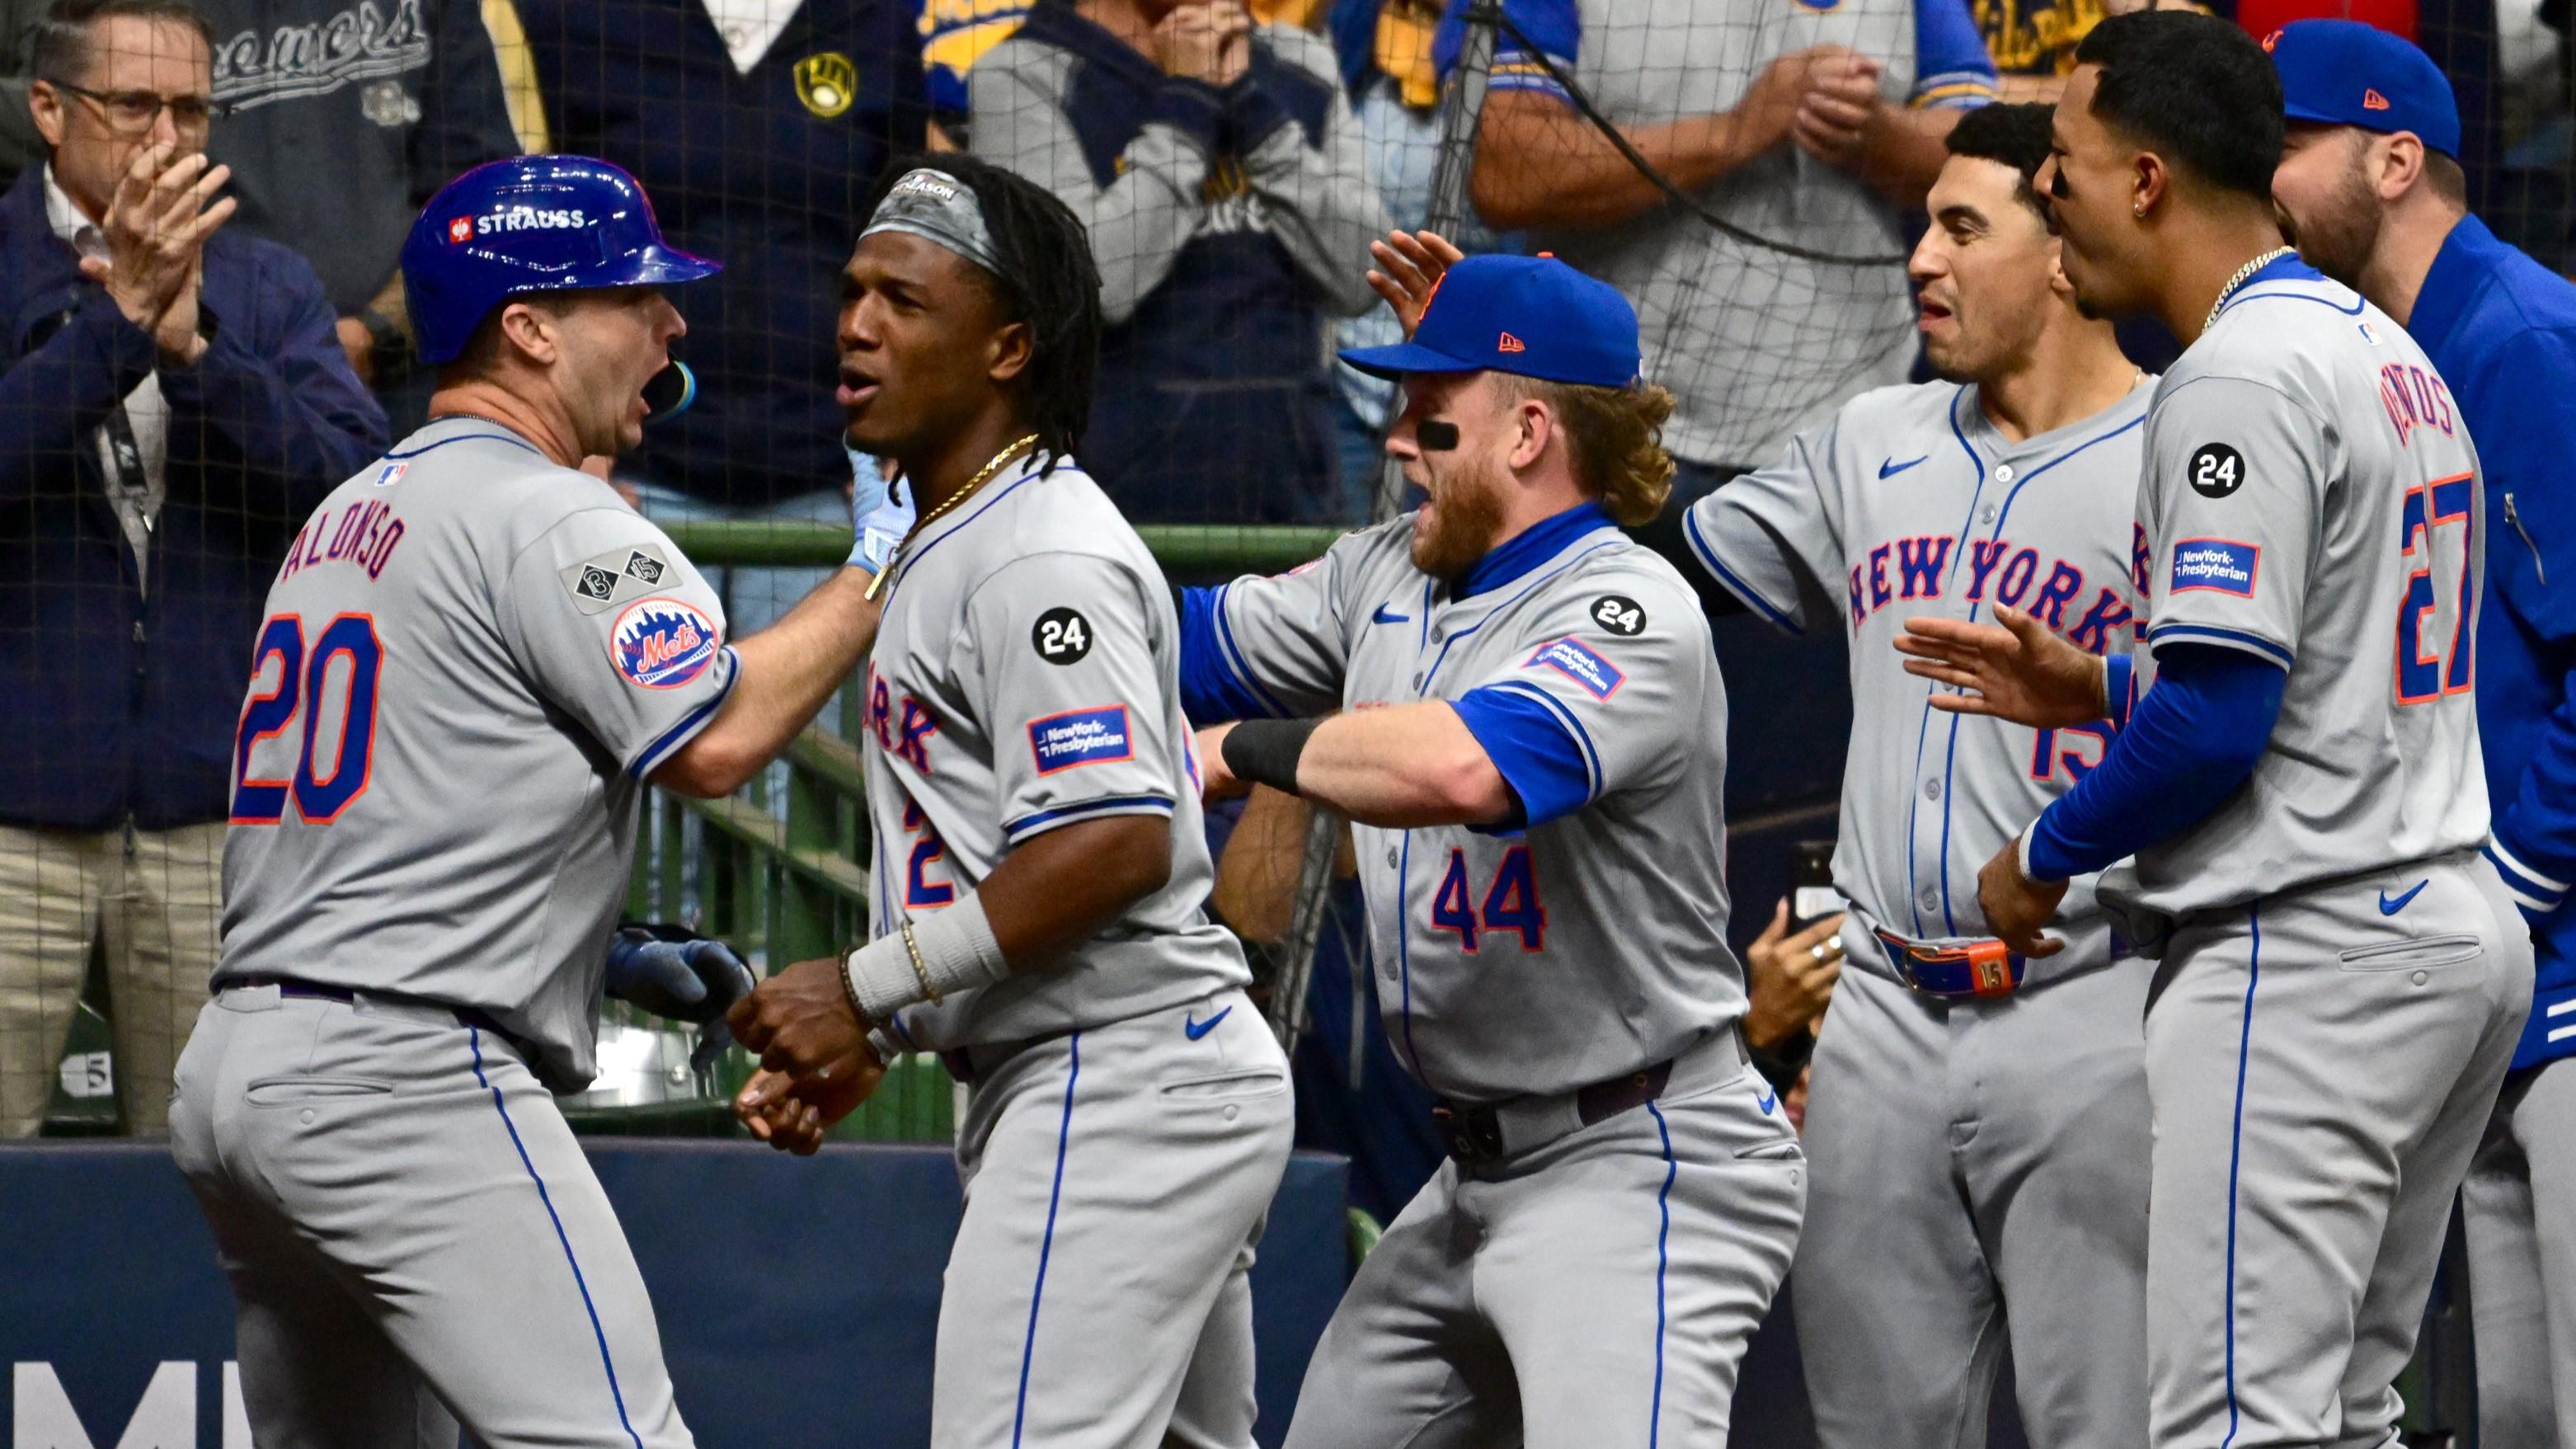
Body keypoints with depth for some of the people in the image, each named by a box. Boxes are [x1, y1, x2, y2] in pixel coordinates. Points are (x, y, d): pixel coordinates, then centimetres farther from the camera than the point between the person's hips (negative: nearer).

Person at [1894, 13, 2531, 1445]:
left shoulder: (2243, 375, -14)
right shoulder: (2395, 356, 17)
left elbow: (2220, 722, -19)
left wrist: (2045, 855, -4)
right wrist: (2105, 690, 18)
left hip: (2311, 952, -10)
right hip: (2458, 928, 10)